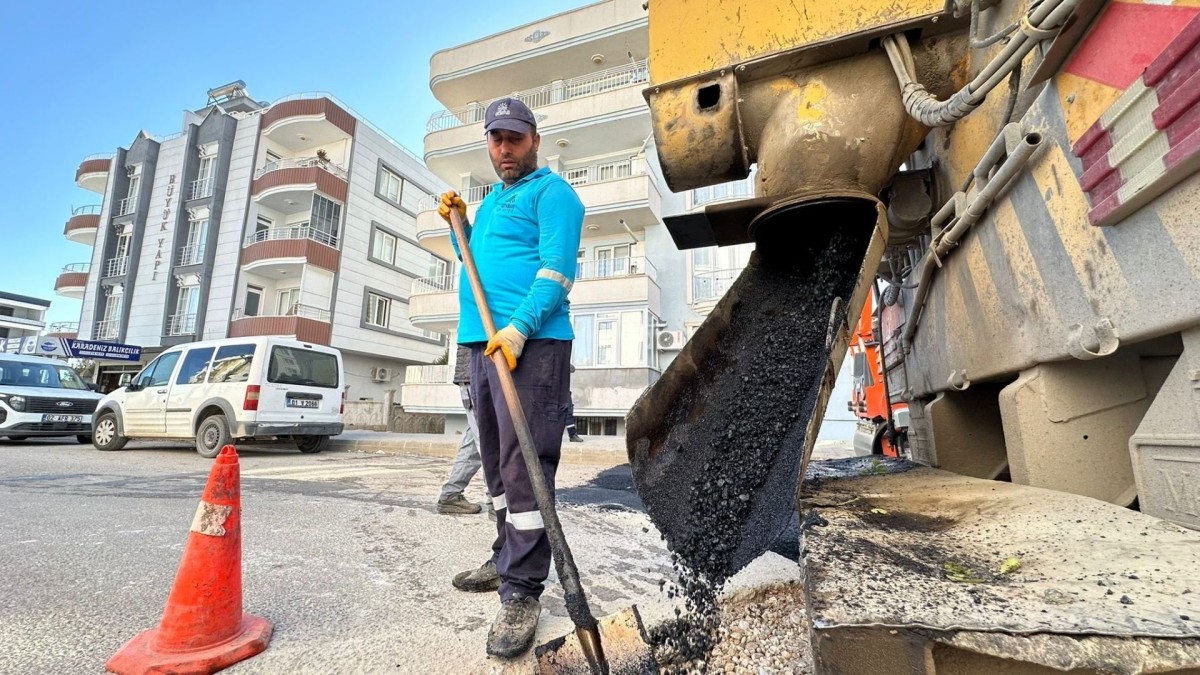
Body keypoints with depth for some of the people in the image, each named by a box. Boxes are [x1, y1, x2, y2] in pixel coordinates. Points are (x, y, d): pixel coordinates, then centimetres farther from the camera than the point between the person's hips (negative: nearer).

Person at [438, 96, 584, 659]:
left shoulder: (551, 192, 0)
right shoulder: (491, 200, 26)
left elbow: (557, 266, -14)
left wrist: (518, 328, -24)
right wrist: (458, 224, 16)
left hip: (531, 343, -9)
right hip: (483, 342, 9)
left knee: (524, 466, -9)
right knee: (498, 462, 15)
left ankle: (521, 590, 1)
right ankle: (507, 556, 29)